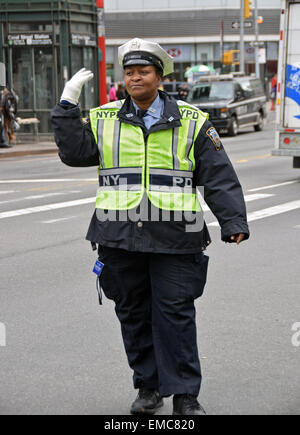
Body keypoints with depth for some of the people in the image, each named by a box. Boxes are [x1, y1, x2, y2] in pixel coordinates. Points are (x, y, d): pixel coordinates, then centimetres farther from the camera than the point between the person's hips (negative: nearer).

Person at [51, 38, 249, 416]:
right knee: (133, 313, 8)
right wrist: (67, 105, -5)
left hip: (173, 239, -2)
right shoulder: (104, 120, 10)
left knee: (175, 314, -3)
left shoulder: (191, 123, 5)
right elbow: (74, 153, -2)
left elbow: (219, 178, 4)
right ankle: (148, 386, 22)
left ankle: (184, 394, 5)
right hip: (121, 238, 2)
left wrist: (234, 222, -3)